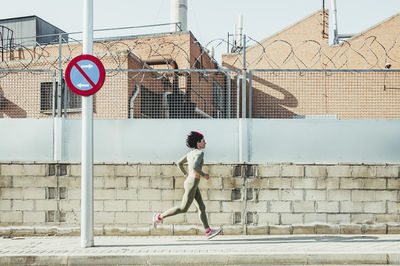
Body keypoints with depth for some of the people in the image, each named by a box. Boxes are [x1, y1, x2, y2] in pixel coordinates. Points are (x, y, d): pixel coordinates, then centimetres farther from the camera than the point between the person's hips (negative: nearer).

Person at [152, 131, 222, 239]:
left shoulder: (190, 153, 11)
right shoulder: (200, 153, -16)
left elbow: (179, 163, 19)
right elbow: (195, 166, -31)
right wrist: (203, 174, -15)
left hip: (190, 181, 10)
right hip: (192, 184, -10)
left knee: (202, 207, 9)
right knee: (183, 209, 0)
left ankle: (208, 231, 9)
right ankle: (159, 217, 8)